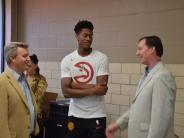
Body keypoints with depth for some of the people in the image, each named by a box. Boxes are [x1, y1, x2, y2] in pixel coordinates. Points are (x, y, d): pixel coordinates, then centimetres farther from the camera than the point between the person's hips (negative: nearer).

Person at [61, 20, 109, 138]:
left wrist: (75, 85, -10)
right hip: (75, 115, 2)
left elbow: (102, 90, -13)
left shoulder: (101, 58, -5)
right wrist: (92, 90, -15)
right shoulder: (67, 60, 1)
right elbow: (66, 91, -7)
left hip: (96, 116, -2)